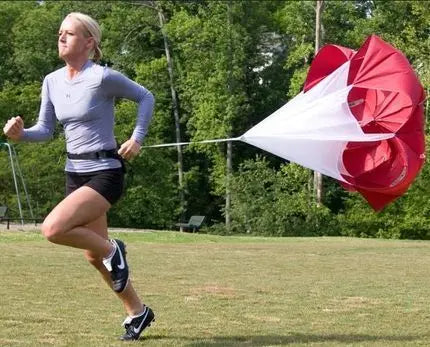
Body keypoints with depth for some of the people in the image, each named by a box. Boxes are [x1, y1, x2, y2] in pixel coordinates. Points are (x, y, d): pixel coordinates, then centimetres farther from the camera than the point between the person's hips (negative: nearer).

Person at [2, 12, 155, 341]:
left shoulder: (103, 77, -14)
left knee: (53, 229, -25)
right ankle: (137, 312, 31)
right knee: (94, 256, 14)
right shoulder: (52, 81, 4)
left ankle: (112, 250, 1)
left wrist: (137, 137, -10)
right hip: (75, 173, 8)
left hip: (105, 173, -7)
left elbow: (146, 97, -2)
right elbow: (45, 130, 10)